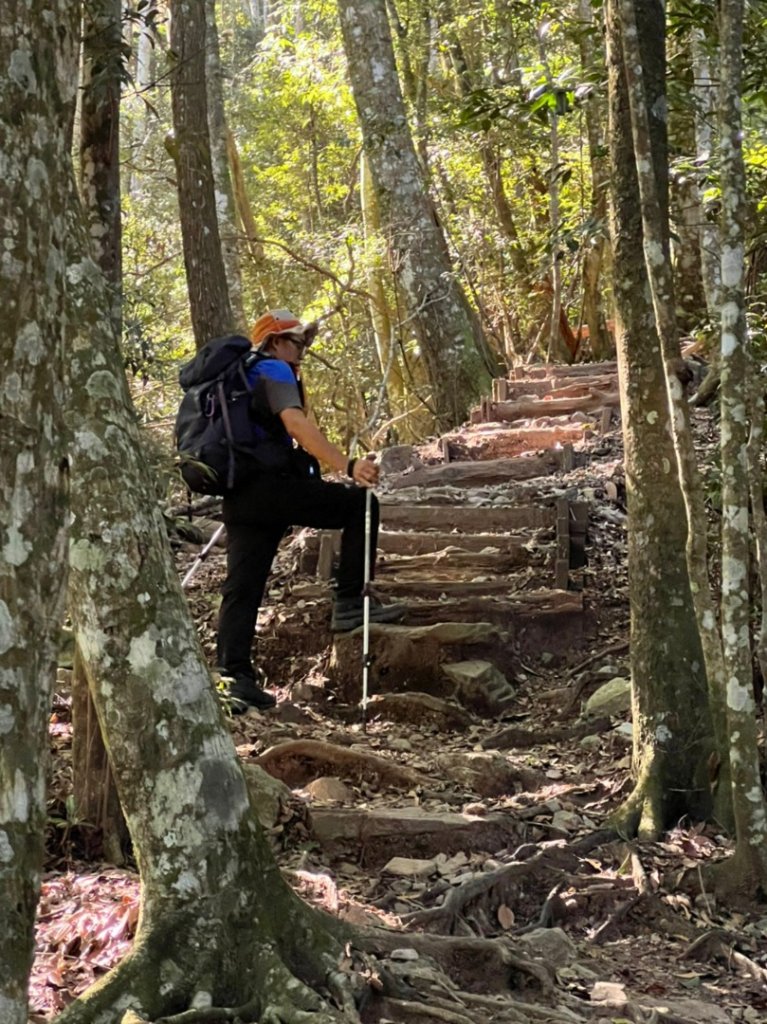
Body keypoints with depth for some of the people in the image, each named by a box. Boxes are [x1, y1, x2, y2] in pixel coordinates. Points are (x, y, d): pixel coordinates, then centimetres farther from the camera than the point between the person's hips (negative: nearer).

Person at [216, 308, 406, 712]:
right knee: (360, 503, -4)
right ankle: (350, 602, -6)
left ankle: (233, 677, 5)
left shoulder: (240, 376, 29)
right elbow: (296, 424, -20)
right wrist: (348, 465, -30)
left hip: (238, 494, 10)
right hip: (268, 486, -9)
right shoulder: (273, 370, -1)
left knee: (242, 586, 7)